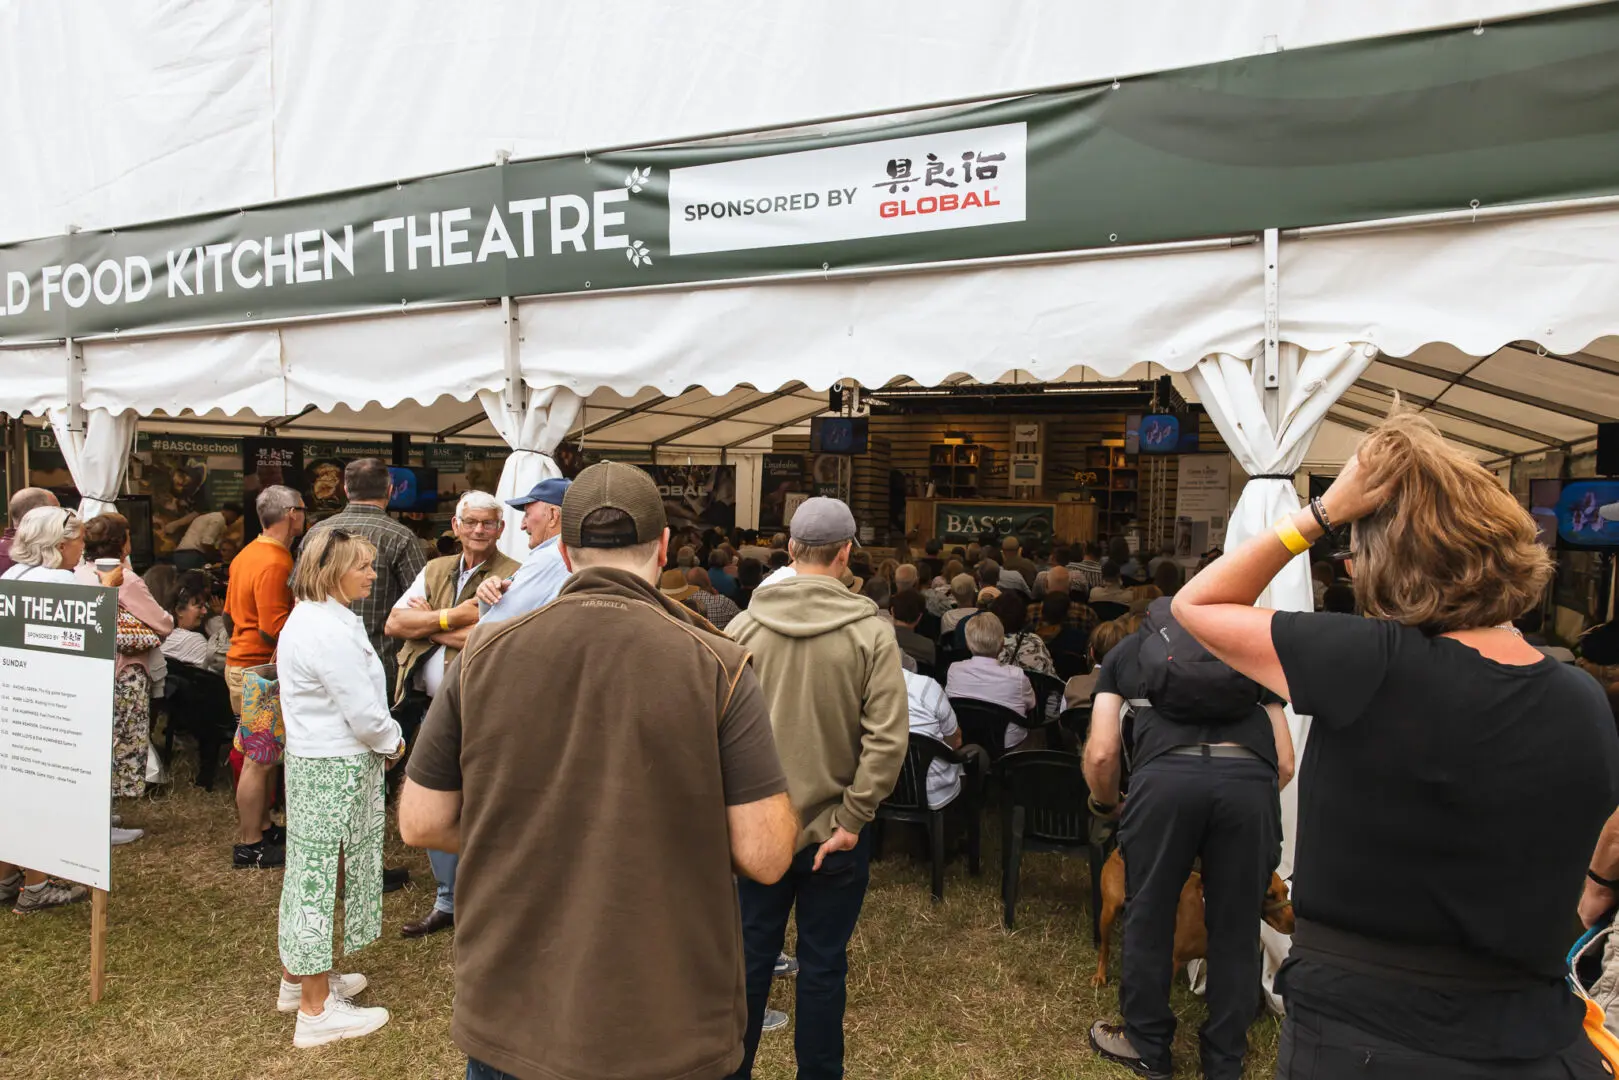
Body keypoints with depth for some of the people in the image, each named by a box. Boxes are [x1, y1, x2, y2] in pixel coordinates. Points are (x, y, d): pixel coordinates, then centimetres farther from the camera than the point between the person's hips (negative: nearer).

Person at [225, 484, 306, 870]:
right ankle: (249, 846, 8)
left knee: (265, 755, 19)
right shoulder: (275, 563, -22)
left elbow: (231, 613, 18)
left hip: (242, 661, 10)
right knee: (260, 759, -1)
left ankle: (262, 827, 30)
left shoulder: (247, 555, 10)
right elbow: (275, 629, -26)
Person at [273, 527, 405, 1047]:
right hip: (337, 768, -10)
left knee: (311, 869, 19)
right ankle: (317, 1010, 11)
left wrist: (383, 737, 8)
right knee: (323, 874, -1)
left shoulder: (306, 618, 12)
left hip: (310, 757, 10)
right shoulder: (331, 631, -23)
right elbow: (364, 712, -22)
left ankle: (299, 977, 35)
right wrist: (394, 741, -3)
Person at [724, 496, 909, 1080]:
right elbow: (887, 739, -18)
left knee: (750, 956, 17)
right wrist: (852, 819, -12)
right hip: (834, 829, -2)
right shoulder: (871, 632, -13)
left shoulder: (744, 626, -8)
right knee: (823, 965, 13)